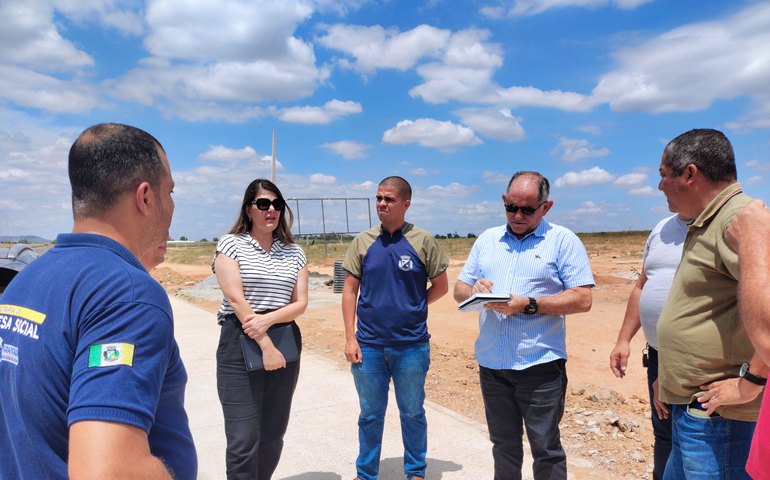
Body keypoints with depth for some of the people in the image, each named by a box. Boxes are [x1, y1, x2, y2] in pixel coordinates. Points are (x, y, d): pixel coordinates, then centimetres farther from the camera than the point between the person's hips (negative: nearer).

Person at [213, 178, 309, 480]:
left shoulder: (294, 252, 9)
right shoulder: (231, 244, -2)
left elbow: (300, 304, 2)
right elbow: (235, 299, -12)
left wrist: (267, 319, -16)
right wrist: (265, 344, -17)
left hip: (285, 344, 4)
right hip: (240, 345, -4)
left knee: (273, 435, 12)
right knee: (244, 438, -4)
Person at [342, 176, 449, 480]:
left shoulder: (423, 241, -4)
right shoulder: (362, 242, 1)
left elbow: (440, 286, 3)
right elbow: (350, 291, 2)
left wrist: (411, 308, -2)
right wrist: (350, 337, -4)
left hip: (411, 346, -1)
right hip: (369, 345, 2)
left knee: (412, 414, 15)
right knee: (370, 415, 15)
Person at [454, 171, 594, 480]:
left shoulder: (563, 240, -3)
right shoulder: (487, 239, 11)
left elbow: (582, 300, -11)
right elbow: (459, 289, 12)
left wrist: (528, 304, -20)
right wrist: (474, 292, -11)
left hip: (540, 365, -4)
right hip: (491, 363, 4)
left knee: (546, 449, 8)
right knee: (503, 445, 18)